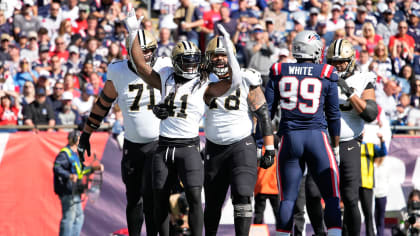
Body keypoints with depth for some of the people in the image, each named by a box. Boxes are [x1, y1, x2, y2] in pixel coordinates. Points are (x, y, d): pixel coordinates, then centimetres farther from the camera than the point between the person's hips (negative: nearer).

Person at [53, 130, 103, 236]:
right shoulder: (64, 153, -12)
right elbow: (57, 168, -26)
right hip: (68, 191, -11)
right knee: (69, 217, -11)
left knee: (79, 216, 16)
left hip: (74, 191, 11)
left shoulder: (74, 154, 20)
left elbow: (82, 170, 29)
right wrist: (69, 176, -40)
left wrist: (94, 168, 20)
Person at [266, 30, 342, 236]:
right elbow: (333, 115, 6)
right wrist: (336, 146, 15)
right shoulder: (326, 75, 1)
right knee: (331, 197, 1)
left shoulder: (279, 73, 5)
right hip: (317, 136, -2)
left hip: (289, 137, 2)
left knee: (287, 198, 7)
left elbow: (267, 110, 5)